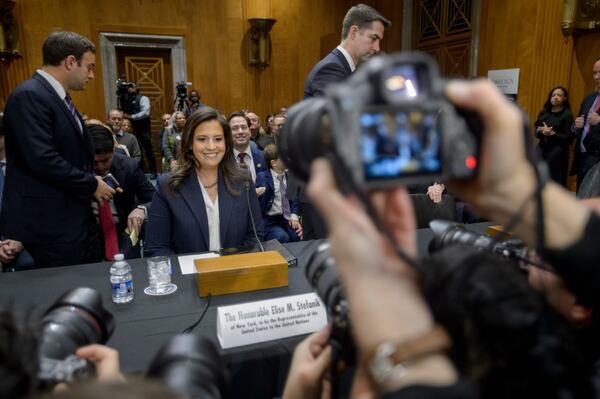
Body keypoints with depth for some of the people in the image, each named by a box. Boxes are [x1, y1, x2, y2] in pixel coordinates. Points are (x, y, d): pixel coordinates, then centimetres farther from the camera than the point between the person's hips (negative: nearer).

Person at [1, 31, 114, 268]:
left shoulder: (58, 97, 14)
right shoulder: (29, 96, -16)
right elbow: (43, 159, -24)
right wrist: (92, 185, -14)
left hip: (76, 217, 9)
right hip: (50, 223, -9)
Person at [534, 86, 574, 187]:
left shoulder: (567, 114, -3)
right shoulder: (544, 112, 11)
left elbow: (569, 138, -7)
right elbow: (536, 132, 9)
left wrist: (552, 134, -16)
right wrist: (542, 132, -13)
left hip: (557, 154, -4)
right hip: (542, 150, 5)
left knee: (555, 182, -5)